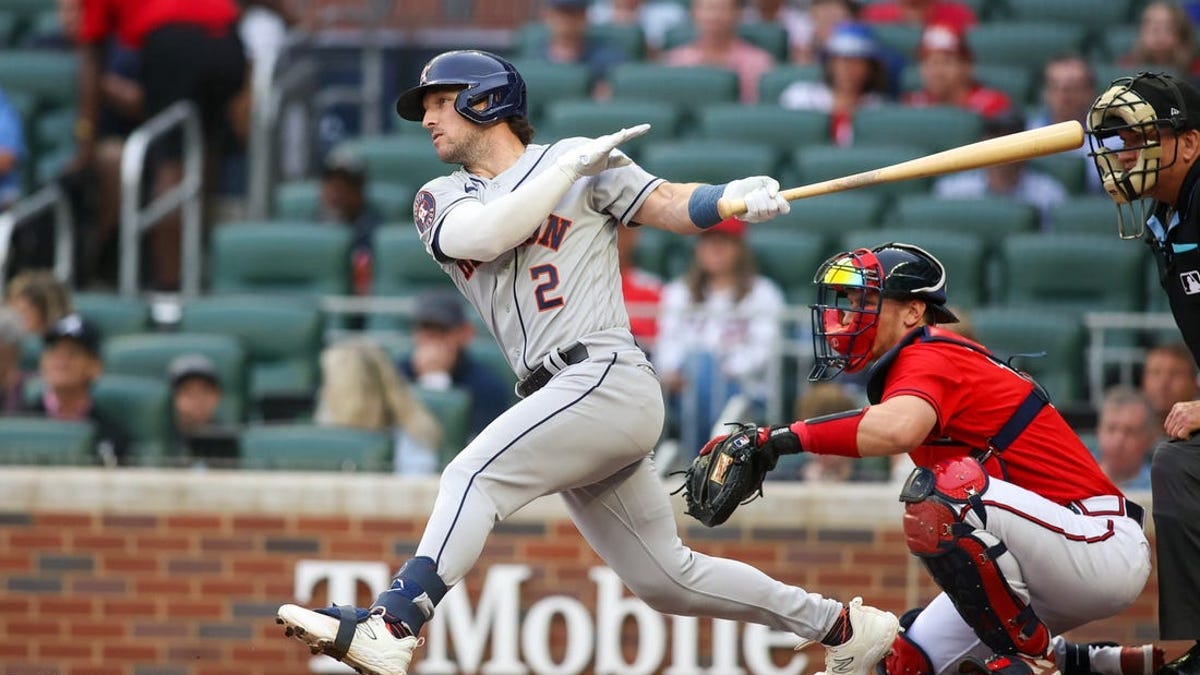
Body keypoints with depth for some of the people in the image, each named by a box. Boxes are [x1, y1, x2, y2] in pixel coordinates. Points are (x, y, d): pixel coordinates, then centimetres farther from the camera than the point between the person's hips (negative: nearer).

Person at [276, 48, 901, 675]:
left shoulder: (575, 158, 5)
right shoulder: (441, 200, 17)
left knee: (473, 475, -25)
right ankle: (840, 624, 22)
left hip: (608, 380, -7)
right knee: (665, 579, 10)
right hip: (558, 398, 7)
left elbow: (674, 207, -3)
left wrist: (739, 198, -23)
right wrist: (574, 169, -5)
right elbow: (483, 235, -5)